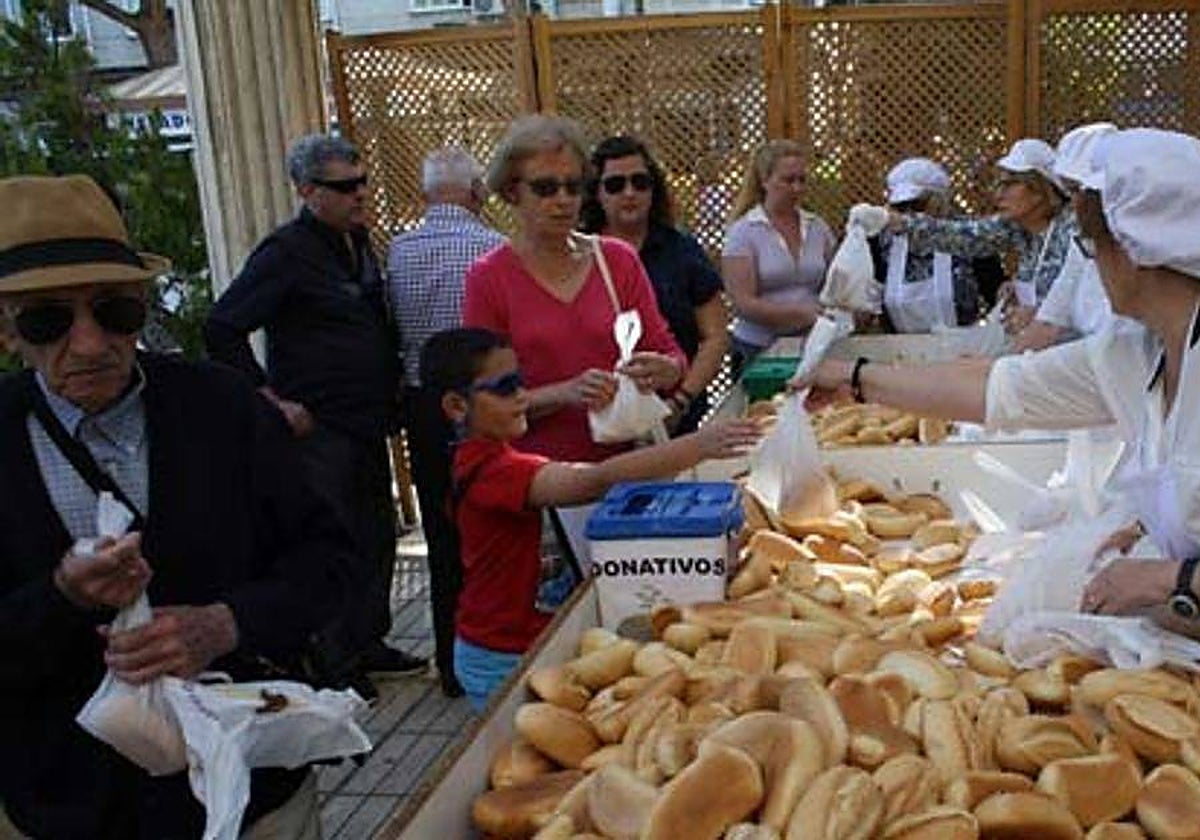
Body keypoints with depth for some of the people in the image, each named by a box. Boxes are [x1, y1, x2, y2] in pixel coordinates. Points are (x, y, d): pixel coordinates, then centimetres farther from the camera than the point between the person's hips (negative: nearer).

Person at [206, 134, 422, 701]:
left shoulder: (358, 244, 11)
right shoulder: (286, 253, -14)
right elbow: (222, 330, -16)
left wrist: (387, 396, 15)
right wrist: (274, 402, -16)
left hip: (368, 425, 8)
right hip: (318, 429, -8)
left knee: (377, 538, 16)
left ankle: (368, 643, 31)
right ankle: (334, 666, 13)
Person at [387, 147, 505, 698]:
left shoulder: (398, 251, 0)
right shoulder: (490, 246, -12)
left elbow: (394, 328, 2)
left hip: (423, 406, 4)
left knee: (443, 535, 12)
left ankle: (452, 667, 22)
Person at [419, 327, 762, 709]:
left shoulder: (488, 459, 9)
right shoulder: (494, 471, -24)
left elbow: (577, 479, 1)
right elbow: (597, 480, -37)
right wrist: (697, 446, -41)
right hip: (504, 661, -9)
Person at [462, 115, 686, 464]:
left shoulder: (619, 259, 8)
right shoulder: (488, 278, 0)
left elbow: (670, 353, 11)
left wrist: (664, 370, -12)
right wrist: (565, 393, -16)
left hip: (622, 461, 4)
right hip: (536, 473, -4)